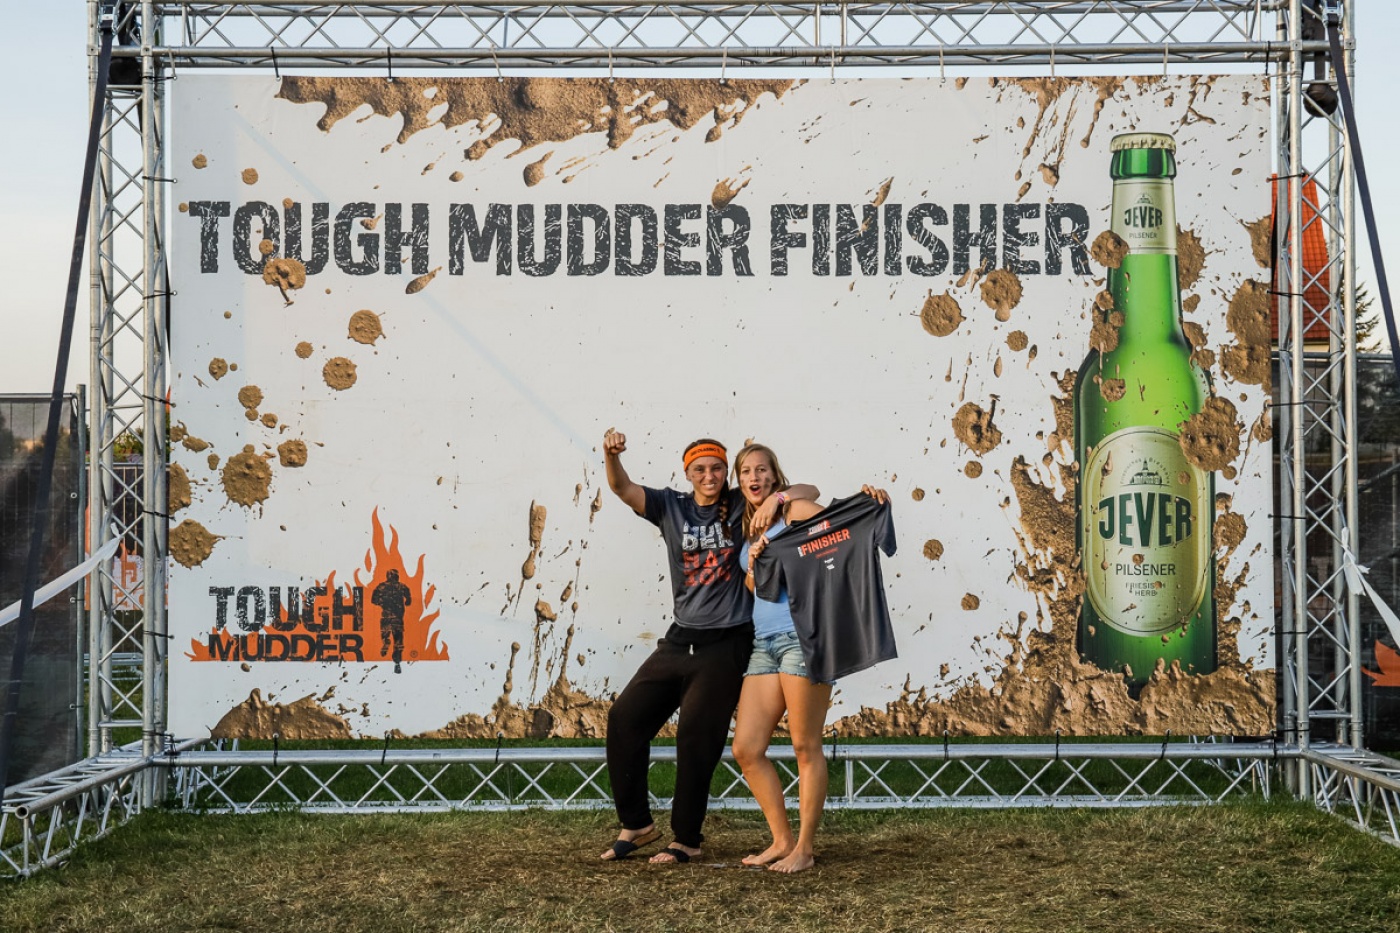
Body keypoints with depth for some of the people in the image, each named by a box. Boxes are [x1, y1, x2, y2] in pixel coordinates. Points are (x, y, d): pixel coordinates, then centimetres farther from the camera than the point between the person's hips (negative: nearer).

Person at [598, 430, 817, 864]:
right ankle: (636, 823, 16)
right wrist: (611, 455, -26)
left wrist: (777, 497, -25)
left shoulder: (742, 507, -1)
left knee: (696, 739, -4)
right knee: (624, 718, 1)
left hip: (726, 644, -4)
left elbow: (809, 492, -4)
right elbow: (623, 488, -5)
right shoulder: (671, 507, 6)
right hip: (680, 640, 4)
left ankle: (687, 839, 12)